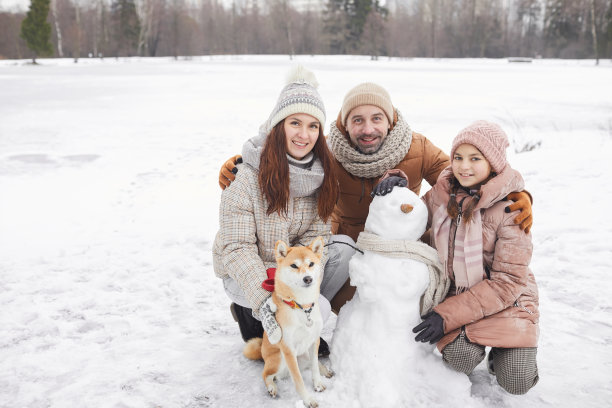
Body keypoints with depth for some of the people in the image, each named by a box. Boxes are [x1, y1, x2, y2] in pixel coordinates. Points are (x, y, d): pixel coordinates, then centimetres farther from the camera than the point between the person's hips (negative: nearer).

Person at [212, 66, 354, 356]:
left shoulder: (320, 174, -7)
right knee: (318, 309, -24)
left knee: (344, 254, -16)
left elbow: (317, 235, -7)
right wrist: (265, 300, -35)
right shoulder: (247, 176, -23)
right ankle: (251, 316, 4)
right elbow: (237, 248, -24)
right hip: (244, 275, -6)